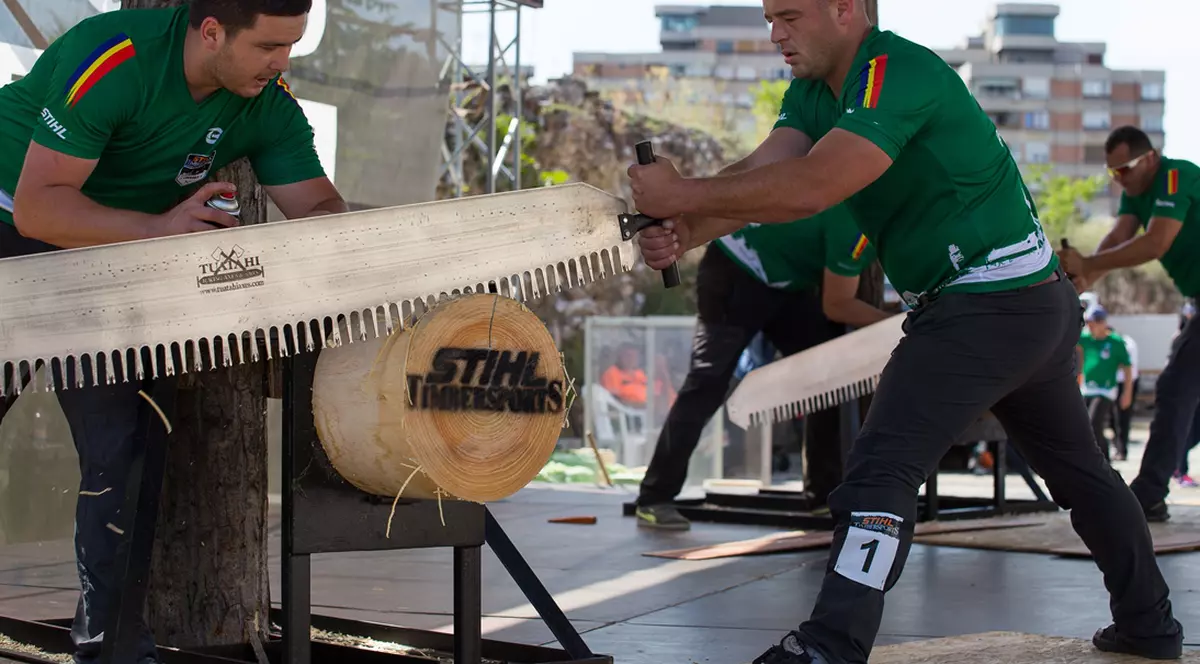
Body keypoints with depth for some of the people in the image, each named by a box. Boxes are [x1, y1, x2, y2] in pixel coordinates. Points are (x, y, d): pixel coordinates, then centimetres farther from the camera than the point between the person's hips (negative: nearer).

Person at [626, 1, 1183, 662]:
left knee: (882, 466, -17)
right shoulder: (813, 92, 8)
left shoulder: (899, 73, -21)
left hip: (985, 307, -11)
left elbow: (808, 188, -32)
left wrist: (684, 194, -27)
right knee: (1078, 469, 22)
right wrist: (680, 231, -24)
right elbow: (758, 176, -7)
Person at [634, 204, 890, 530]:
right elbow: (836, 307, -20)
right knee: (707, 385, -11)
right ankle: (654, 500, -7)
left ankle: (825, 492, 8)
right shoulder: (853, 224, -30)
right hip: (735, 274, -10)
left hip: (787, 282, 10)